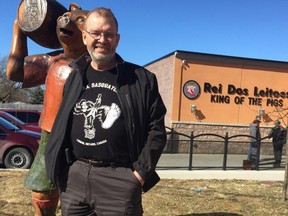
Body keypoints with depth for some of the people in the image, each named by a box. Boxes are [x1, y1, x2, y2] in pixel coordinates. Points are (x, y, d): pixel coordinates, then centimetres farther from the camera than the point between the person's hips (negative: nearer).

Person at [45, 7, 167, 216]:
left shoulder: (142, 79, -3)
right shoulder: (73, 77, 9)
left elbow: (156, 129, -2)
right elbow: (59, 129, 16)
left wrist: (141, 172, -8)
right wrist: (57, 170, 8)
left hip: (119, 178, -4)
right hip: (74, 176, 4)